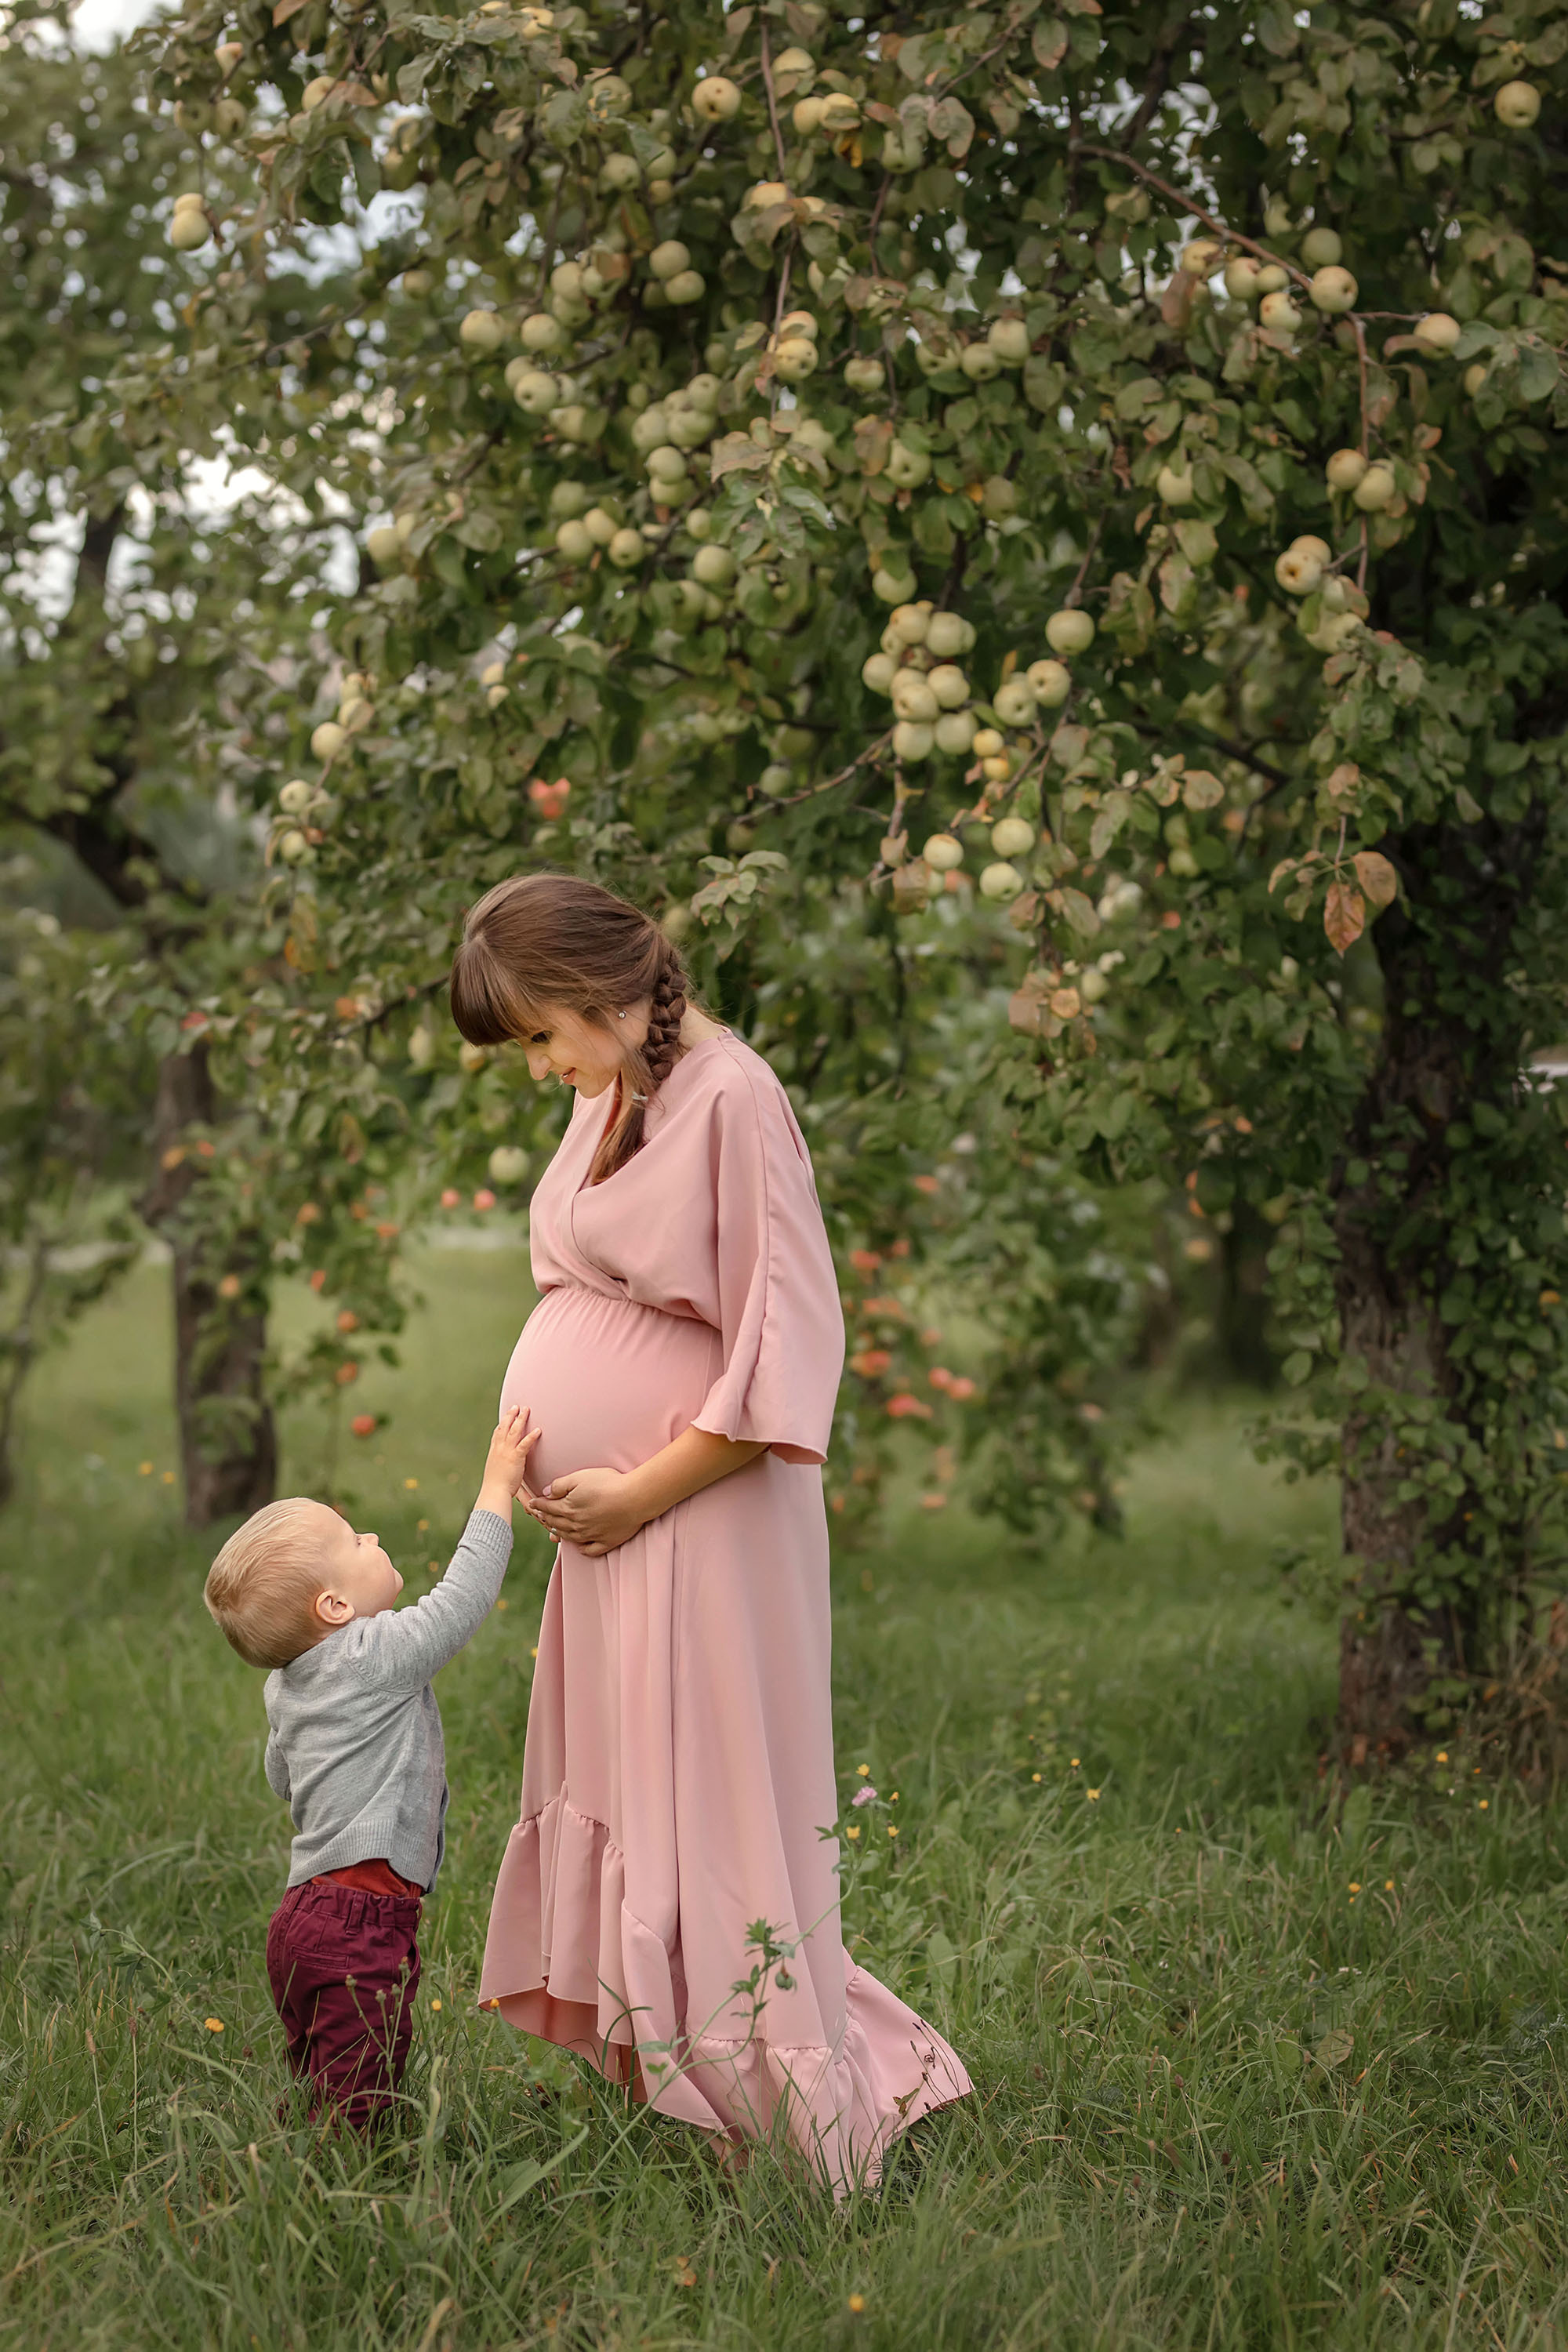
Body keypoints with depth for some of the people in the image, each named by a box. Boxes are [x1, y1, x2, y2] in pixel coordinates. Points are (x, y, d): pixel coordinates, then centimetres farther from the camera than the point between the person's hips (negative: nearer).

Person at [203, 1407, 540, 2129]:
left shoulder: (286, 1686, 14)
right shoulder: (381, 1655, -12)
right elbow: (465, 1595, -9)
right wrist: (498, 1486, -2)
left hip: (303, 1911, 9)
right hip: (362, 1927, -9)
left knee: (314, 2094, 11)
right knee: (351, 2108, -10)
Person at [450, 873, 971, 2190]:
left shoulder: (730, 1097, -15)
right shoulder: (604, 1100, 12)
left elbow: (784, 1350, -19)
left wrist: (639, 1491, -15)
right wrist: (542, 1463, 8)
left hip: (698, 1524, -9)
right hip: (605, 1524, 9)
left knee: (706, 1823, -5)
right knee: (610, 1812, 12)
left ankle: (814, 2121, 6)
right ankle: (658, 2076, 22)